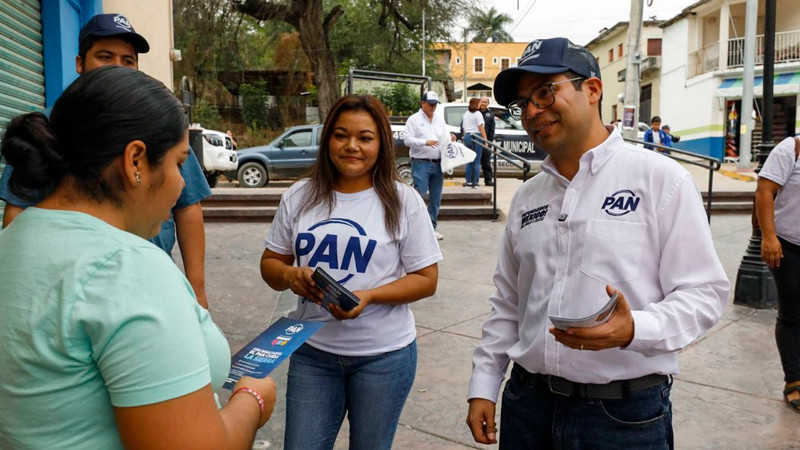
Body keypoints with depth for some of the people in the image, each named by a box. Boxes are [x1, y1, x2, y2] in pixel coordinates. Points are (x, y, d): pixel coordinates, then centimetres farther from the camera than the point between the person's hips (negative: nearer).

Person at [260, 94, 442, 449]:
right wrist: (290, 276, -15)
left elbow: (426, 280, -6)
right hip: (312, 353, 2)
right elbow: (270, 262, 9)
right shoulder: (299, 197, 2)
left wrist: (368, 296, -22)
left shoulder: (404, 201, -6)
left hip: (384, 354, -2)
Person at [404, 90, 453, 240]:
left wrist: (450, 139, -4)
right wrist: (425, 142, -19)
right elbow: (407, 139, -9)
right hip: (421, 163, -6)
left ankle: (432, 227, 18)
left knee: (436, 198, 9)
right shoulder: (414, 119, 0)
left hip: (437, 164, 6)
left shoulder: (440, 119, 16)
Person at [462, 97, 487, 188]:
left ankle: (469, 182, 8)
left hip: (467, 136, 6)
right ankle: (475, 182, -5)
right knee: (477, 161, -3)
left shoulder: (466, 114, 15)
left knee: (469, 161, 9)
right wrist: (485, 139, -10)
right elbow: (481, 128, -10)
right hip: (476, 136, -6)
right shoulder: (478, 113, -5)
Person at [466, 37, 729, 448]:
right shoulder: (526, 197, 8)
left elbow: (704, 291, -10)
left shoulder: (661, 179, -7)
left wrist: (634, 330, -27)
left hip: (625, 412, -4)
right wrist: (483, 386, 9)